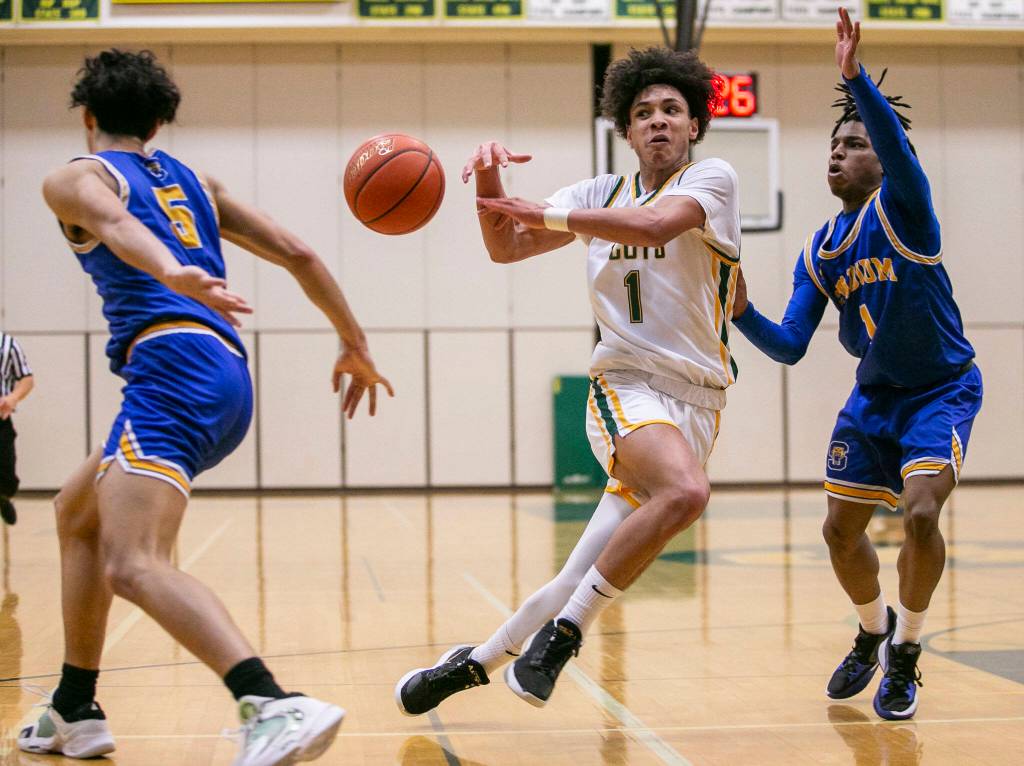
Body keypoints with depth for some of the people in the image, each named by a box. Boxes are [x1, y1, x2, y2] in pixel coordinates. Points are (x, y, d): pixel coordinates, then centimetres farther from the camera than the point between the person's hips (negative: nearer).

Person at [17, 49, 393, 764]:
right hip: (229, 380, 8)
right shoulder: (194, 180, 28)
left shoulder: (73, 177, 10)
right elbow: (296, 252, 22)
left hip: (174, 364, -8)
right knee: (78, 513, 28)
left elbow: (114, 222, -15)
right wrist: (355, 344, 30)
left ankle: (276, 707, -45)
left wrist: (171, 272, -36)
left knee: (131, 565, -24)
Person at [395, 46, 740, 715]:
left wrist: (545, 214, -20)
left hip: (696, 400, 0)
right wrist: (489, 182, -12)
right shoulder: (601, 194, 13)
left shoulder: (714, 178, 1)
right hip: (626, 384, 0)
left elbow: (654, 224, -20)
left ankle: (478, 661, 11)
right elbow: (507, 248, 7)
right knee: (684, 491, -33)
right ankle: (564, 633, -17)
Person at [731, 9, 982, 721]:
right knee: (841, 529, 6)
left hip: (942, 389, -6)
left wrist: (856, 79, -55)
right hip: (874, 395, 6)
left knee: (921, 513, -23)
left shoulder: (901, 206, -16)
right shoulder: (819, 254, 1)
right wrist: (744, 315, -21)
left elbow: (899, 145, -39)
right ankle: (874, 630, 35)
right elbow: (790, 346, -2)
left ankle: (907, 651, -1)